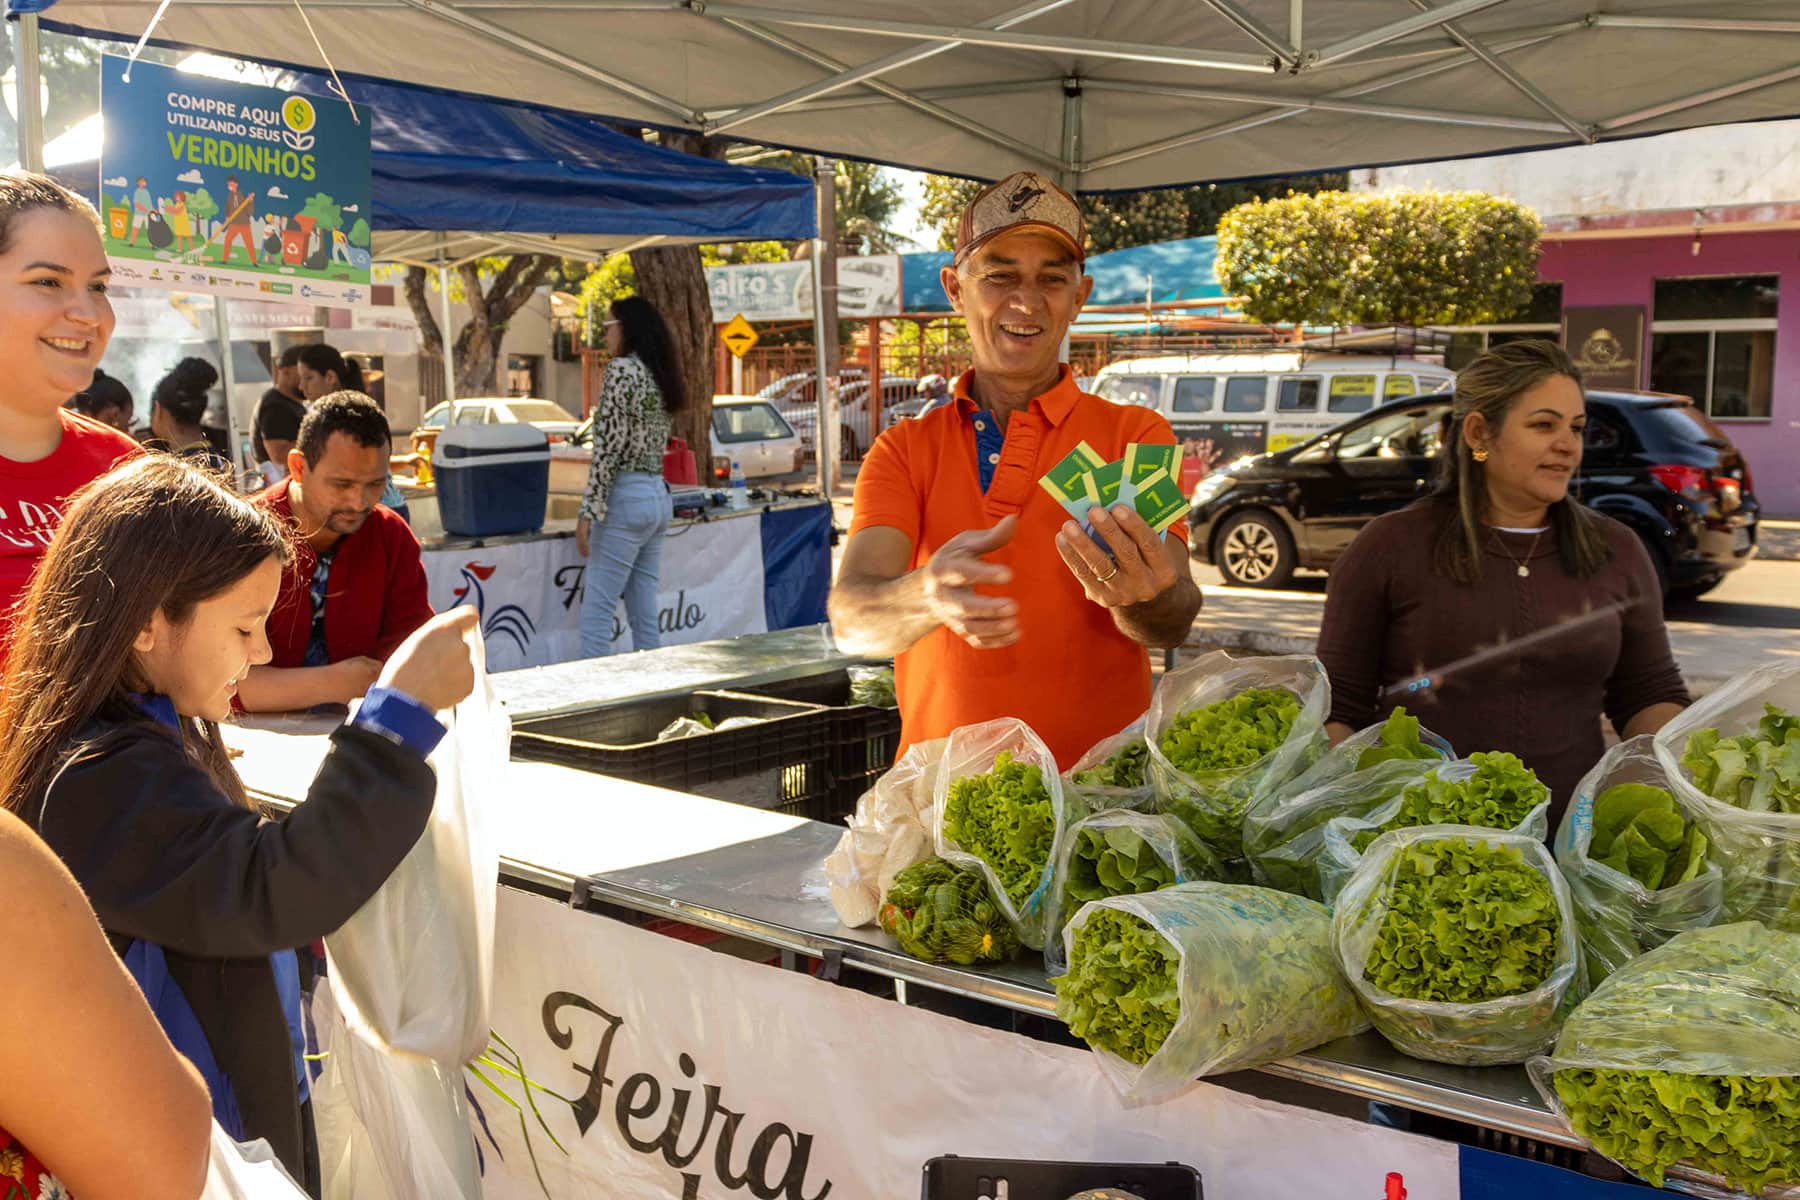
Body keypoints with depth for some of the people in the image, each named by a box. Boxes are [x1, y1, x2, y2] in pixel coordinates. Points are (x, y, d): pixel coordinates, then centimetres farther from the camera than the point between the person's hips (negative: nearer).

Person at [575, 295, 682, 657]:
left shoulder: (622, 369, -10)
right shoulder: (661, 376, 16)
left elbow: (608, 445, -16)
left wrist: (588, 512, -16)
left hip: (626, 497, -9)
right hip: (659, 497, 9)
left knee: (596, 610, -7)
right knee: (644, 613, 10)